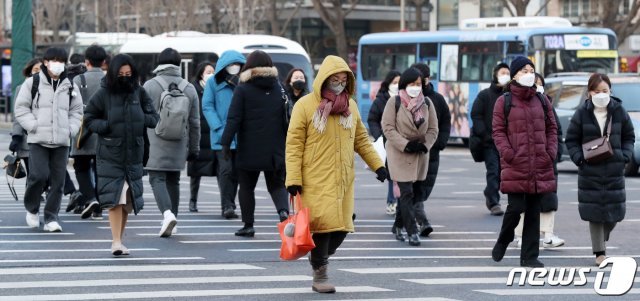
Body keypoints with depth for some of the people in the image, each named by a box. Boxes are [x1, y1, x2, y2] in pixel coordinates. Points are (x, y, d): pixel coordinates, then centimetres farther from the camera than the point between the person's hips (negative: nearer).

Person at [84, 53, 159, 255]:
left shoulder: (139, 93, 5)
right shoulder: (103, 94, -3)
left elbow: (154, 118, 10)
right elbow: (89, 119, 3)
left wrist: (140, 119, -9)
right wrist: (106, 126, -14)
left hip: (133, 153, 4)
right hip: (110, 154, -4)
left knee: (128, 200, 8)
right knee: (115, 198, -14)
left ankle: (119, 240, 20)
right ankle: (116, 241, -15)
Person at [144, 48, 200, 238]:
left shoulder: (150, 86, -5)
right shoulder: (189, 89, 5)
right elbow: (195, 122, 10)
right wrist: (194, 149, 18)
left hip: (155, 144, -4)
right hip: (178, 146, 4)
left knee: (157, 179, -2)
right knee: (173, 180, 13)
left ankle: (167, 212, -25)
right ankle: (169, 223, 16)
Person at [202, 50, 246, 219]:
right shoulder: (214, 82, 2)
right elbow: (207, 106, -1)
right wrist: (219, 128, -10)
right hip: (221, 136, -3)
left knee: (236, 171, 7)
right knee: (226, 170, -13)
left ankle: (229, 205, 16)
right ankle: (227, 206, -13)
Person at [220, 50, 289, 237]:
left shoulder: (242, 90, -6)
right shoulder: (279, 89, 6)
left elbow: (234, 119, -11)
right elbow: (287, 118, 7)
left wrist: (226, 143, -8)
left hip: (249, 151, -3)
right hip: (275, 151, 3)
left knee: (246, 187, 9)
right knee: (277, 185, 11)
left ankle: (248, 225, 10)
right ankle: (283, 210, -18)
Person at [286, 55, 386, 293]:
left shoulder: (350, 105, 11)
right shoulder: (305, 106, -5)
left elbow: (361, 139, 20)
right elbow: (294, 145, -6)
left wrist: (377, 164, 11)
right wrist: (293, 179, -12)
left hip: (343, 180, 5)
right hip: (316, 180, -5)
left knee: (341, 226, 3)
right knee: (323, 224, -9)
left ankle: (319, 258, 29)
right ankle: (319, 276, 2)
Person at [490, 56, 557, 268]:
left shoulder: (542, 102, 12)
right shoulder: (504, 102, 2)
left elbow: (552, 128, 16)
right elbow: (498, 131, -1)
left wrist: (551, 152, 2)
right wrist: (508, 154, -12)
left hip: (539, 166, 4)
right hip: (515, 166, -4)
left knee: (533, 211, 5)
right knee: (516, 207, -9)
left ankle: (529, 256, 11)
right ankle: (503, 241, 19)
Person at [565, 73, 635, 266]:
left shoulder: (619, 111, 1)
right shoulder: (582, 113, -3)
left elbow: (629, 137, 11)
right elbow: (571, 140, 3)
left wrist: (625, 155, -5)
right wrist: (579, 158, -12)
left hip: (615, 170, 2)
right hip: (590, 171, -2)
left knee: (614, 210, 4)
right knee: (595, 212, 0)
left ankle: (602, 238, 33)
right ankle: (599, 252, 9)